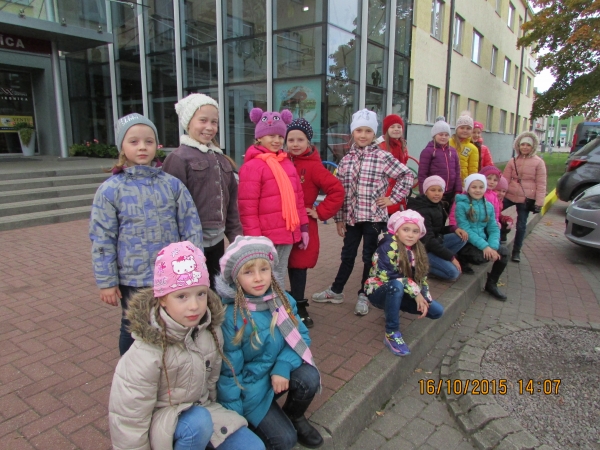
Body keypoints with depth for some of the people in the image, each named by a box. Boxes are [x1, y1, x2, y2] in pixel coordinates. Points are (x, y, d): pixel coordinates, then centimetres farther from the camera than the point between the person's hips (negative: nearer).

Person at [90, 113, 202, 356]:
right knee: (133, 332, 17)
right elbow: (102, 239, -5)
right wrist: (106, 281, -4)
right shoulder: (110, 190, -8)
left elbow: (191, 228, 0)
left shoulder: (173, 185, -3)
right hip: (132, 280, -2)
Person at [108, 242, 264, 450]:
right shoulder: (146, 352, -29)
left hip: (202, 410, 5)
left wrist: (215, 414, 13)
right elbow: (129, 417, -18)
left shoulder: (211, 330, -13)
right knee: (199, 422, -34)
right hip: (160, 419, -4)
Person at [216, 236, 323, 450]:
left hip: (280, 373, 4)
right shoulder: (230, 316, -23)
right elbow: (229, 370, -15)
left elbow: (301, 336, -6)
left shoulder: (284, 301, -10)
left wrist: (283, 367, -25)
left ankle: (294, 416, 6)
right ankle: (255, 419, 16)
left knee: (309, 377, -26)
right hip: (250, 386, -4)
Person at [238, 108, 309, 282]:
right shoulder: (252, 166, -10)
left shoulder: (287, 164, 13)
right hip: (266, 238, -7)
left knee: (279, 278, 18)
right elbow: (247, 208, -13)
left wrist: (303, 227, 13)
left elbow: (298, 199, 17)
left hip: (287, 235, 7)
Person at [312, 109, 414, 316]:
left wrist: (393, 198, -5)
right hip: (351, 217, 4)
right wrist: (339, 218, 5)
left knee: (370, 257, 8)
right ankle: (336, 291, 32)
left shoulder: (383, 157, -7)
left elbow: (407, 176, -2)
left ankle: (363, 296, 25)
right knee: (347, 255, 16)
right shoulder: (346, 160, 4)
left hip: (374, 217, -3)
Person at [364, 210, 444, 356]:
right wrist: (415, 292, -25)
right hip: (379, 291, -7)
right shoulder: (388, 247, -22)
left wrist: (424, 299, -13)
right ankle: (392, 333, -23)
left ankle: (392, 309, 15)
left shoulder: (417, 250, 1)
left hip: (400, 294, 7)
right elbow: (389, 277, -29)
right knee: (397, 285, -40)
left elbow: (422, 277, 2)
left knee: (437, 311, -4)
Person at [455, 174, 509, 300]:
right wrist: (484, 246, -23)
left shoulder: (488, 206, 9)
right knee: (484, 256, -31)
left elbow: (493, 228, 5)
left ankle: (492, 284, 1)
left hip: (483, 240, 5)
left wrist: (493, 246, -15)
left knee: (503, 252, -18)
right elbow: (465, 229, -15)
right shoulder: (461, 205, -8)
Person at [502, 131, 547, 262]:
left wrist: (538, 203, -10)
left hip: (526, 199, -3)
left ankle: (516, 251, 21)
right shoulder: (513, 161, 6)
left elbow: (541, 184, -5)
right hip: (510, 196, 3)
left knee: (521, 226, 6)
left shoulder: (538, 162, -3)